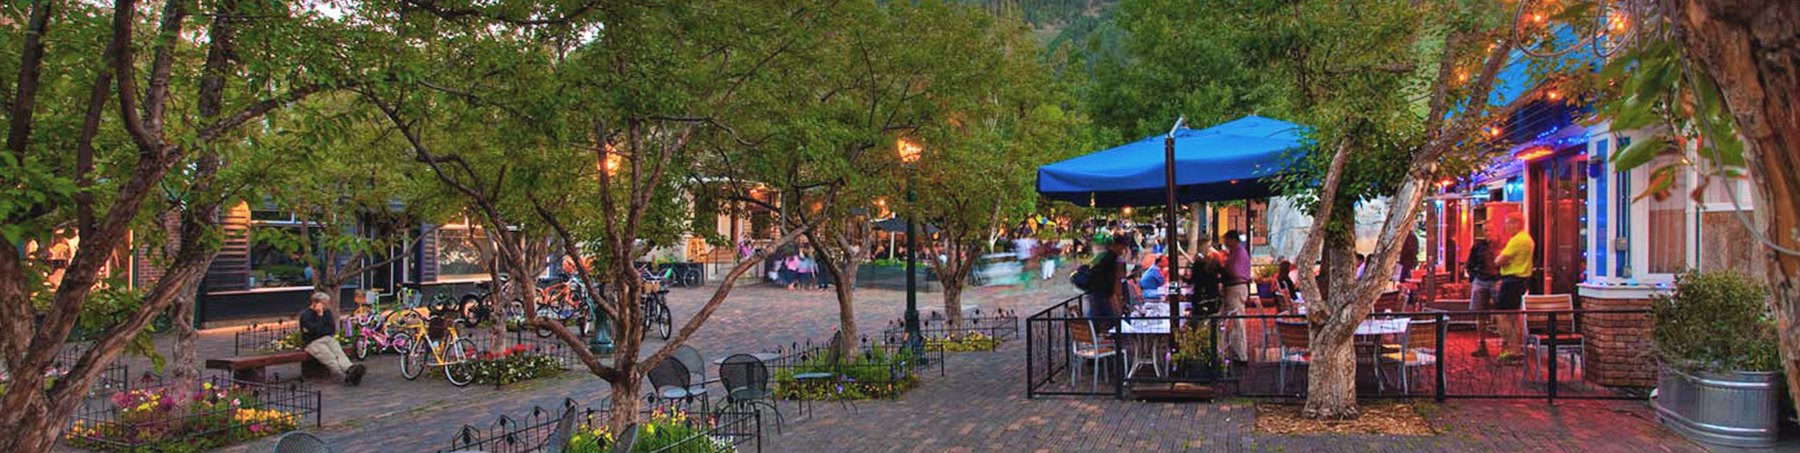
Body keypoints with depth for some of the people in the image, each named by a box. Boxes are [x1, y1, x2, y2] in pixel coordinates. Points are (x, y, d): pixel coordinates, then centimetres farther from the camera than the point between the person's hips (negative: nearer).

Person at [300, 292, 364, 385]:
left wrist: (321, 330, 1)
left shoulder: (326, 312, 17)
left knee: (339, 353, -28)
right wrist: (320, 315, -11)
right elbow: (315, 330, -14)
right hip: (313, 342, -5)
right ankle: (346, 376, -50)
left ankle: (350, 370, -55)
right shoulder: (305, 315, -1)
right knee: (330, 358, -30)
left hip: (328, 339, 5)